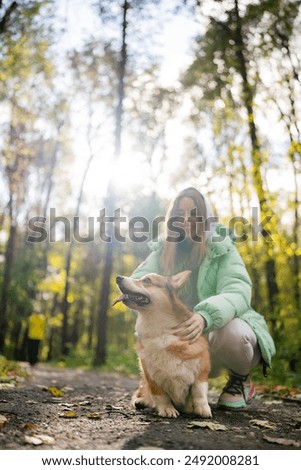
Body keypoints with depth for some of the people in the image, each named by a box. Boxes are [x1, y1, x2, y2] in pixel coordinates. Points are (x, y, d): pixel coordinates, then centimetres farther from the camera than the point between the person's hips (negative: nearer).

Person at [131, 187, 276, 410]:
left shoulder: (222, 249, -13)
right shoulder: (163, 251, 0)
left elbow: (238, 292, -29)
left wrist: (205, 316, -50)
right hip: (188, 342, 4)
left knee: (231, 331, -36)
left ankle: (242, 380, 0)